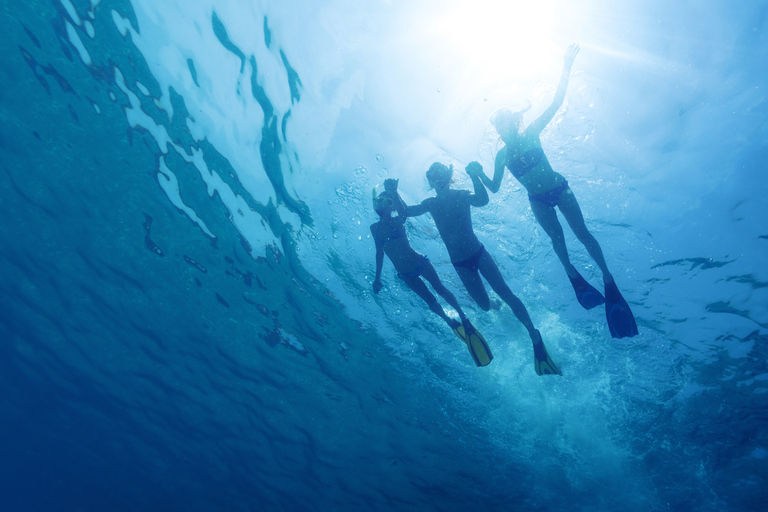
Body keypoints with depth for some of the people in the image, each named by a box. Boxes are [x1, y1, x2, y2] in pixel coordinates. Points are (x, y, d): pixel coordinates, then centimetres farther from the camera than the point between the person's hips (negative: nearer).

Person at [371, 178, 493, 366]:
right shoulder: (374, 228, 1)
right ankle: (451, 322, 24)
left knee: (440, 289, -7)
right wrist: (377, 276, 11)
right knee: (429, 300, 6)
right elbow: (380, 252, 10)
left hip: (419, 263, -3)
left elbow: (403, 211, -37)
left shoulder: (397, 221, -11)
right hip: (405, 274, 3)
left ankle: (463, 317, 7)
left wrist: (393, 192, -51)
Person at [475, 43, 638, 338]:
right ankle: (572, 273, 15)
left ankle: (608, 279, -2)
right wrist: (479, 174, -11)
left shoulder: (531, 133, -8)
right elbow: (494, 187, 2)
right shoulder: (502, 155, -3)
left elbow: (556, 104, -15)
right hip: (538, 200, 2)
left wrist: (566, 67, -21)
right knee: (556, 237, -6)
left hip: (559, 188, -2)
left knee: (582, 233, -7)